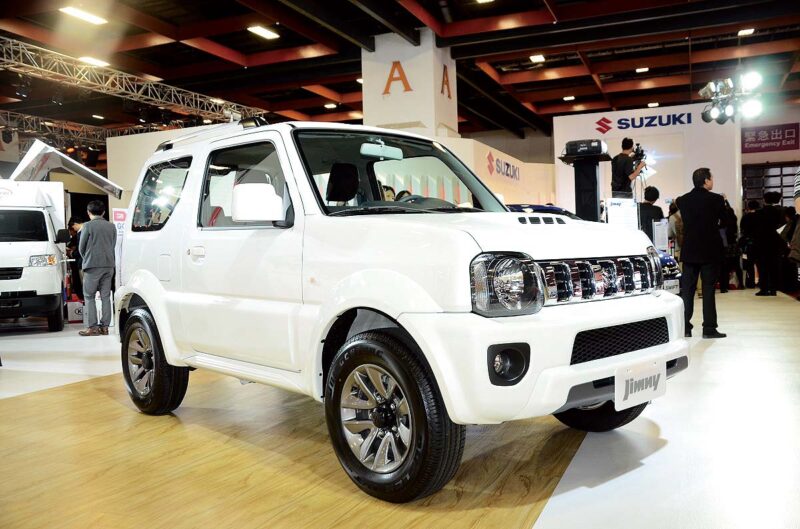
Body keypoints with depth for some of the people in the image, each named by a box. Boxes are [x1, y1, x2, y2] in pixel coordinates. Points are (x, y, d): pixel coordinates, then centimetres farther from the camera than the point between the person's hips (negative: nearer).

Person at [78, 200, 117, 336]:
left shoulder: (88, 226, -6)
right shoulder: (111, 226, 8)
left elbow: (81, 247, 0)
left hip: (93, 265, -5)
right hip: (108, 265, 5)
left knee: (89, 297, 2)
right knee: (105, 296, 7)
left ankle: (92, 327, -2)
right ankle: (104, 326, 8)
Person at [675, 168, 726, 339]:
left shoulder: (682, 200, 1)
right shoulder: (716, 199, -9)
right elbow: (725, 221, 3)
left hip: (689, 251, 3)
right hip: (710, 251, -3)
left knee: (687, 289, 7)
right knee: (708, 289, 2)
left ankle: (684, 327, 8)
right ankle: (709, 328, 3)